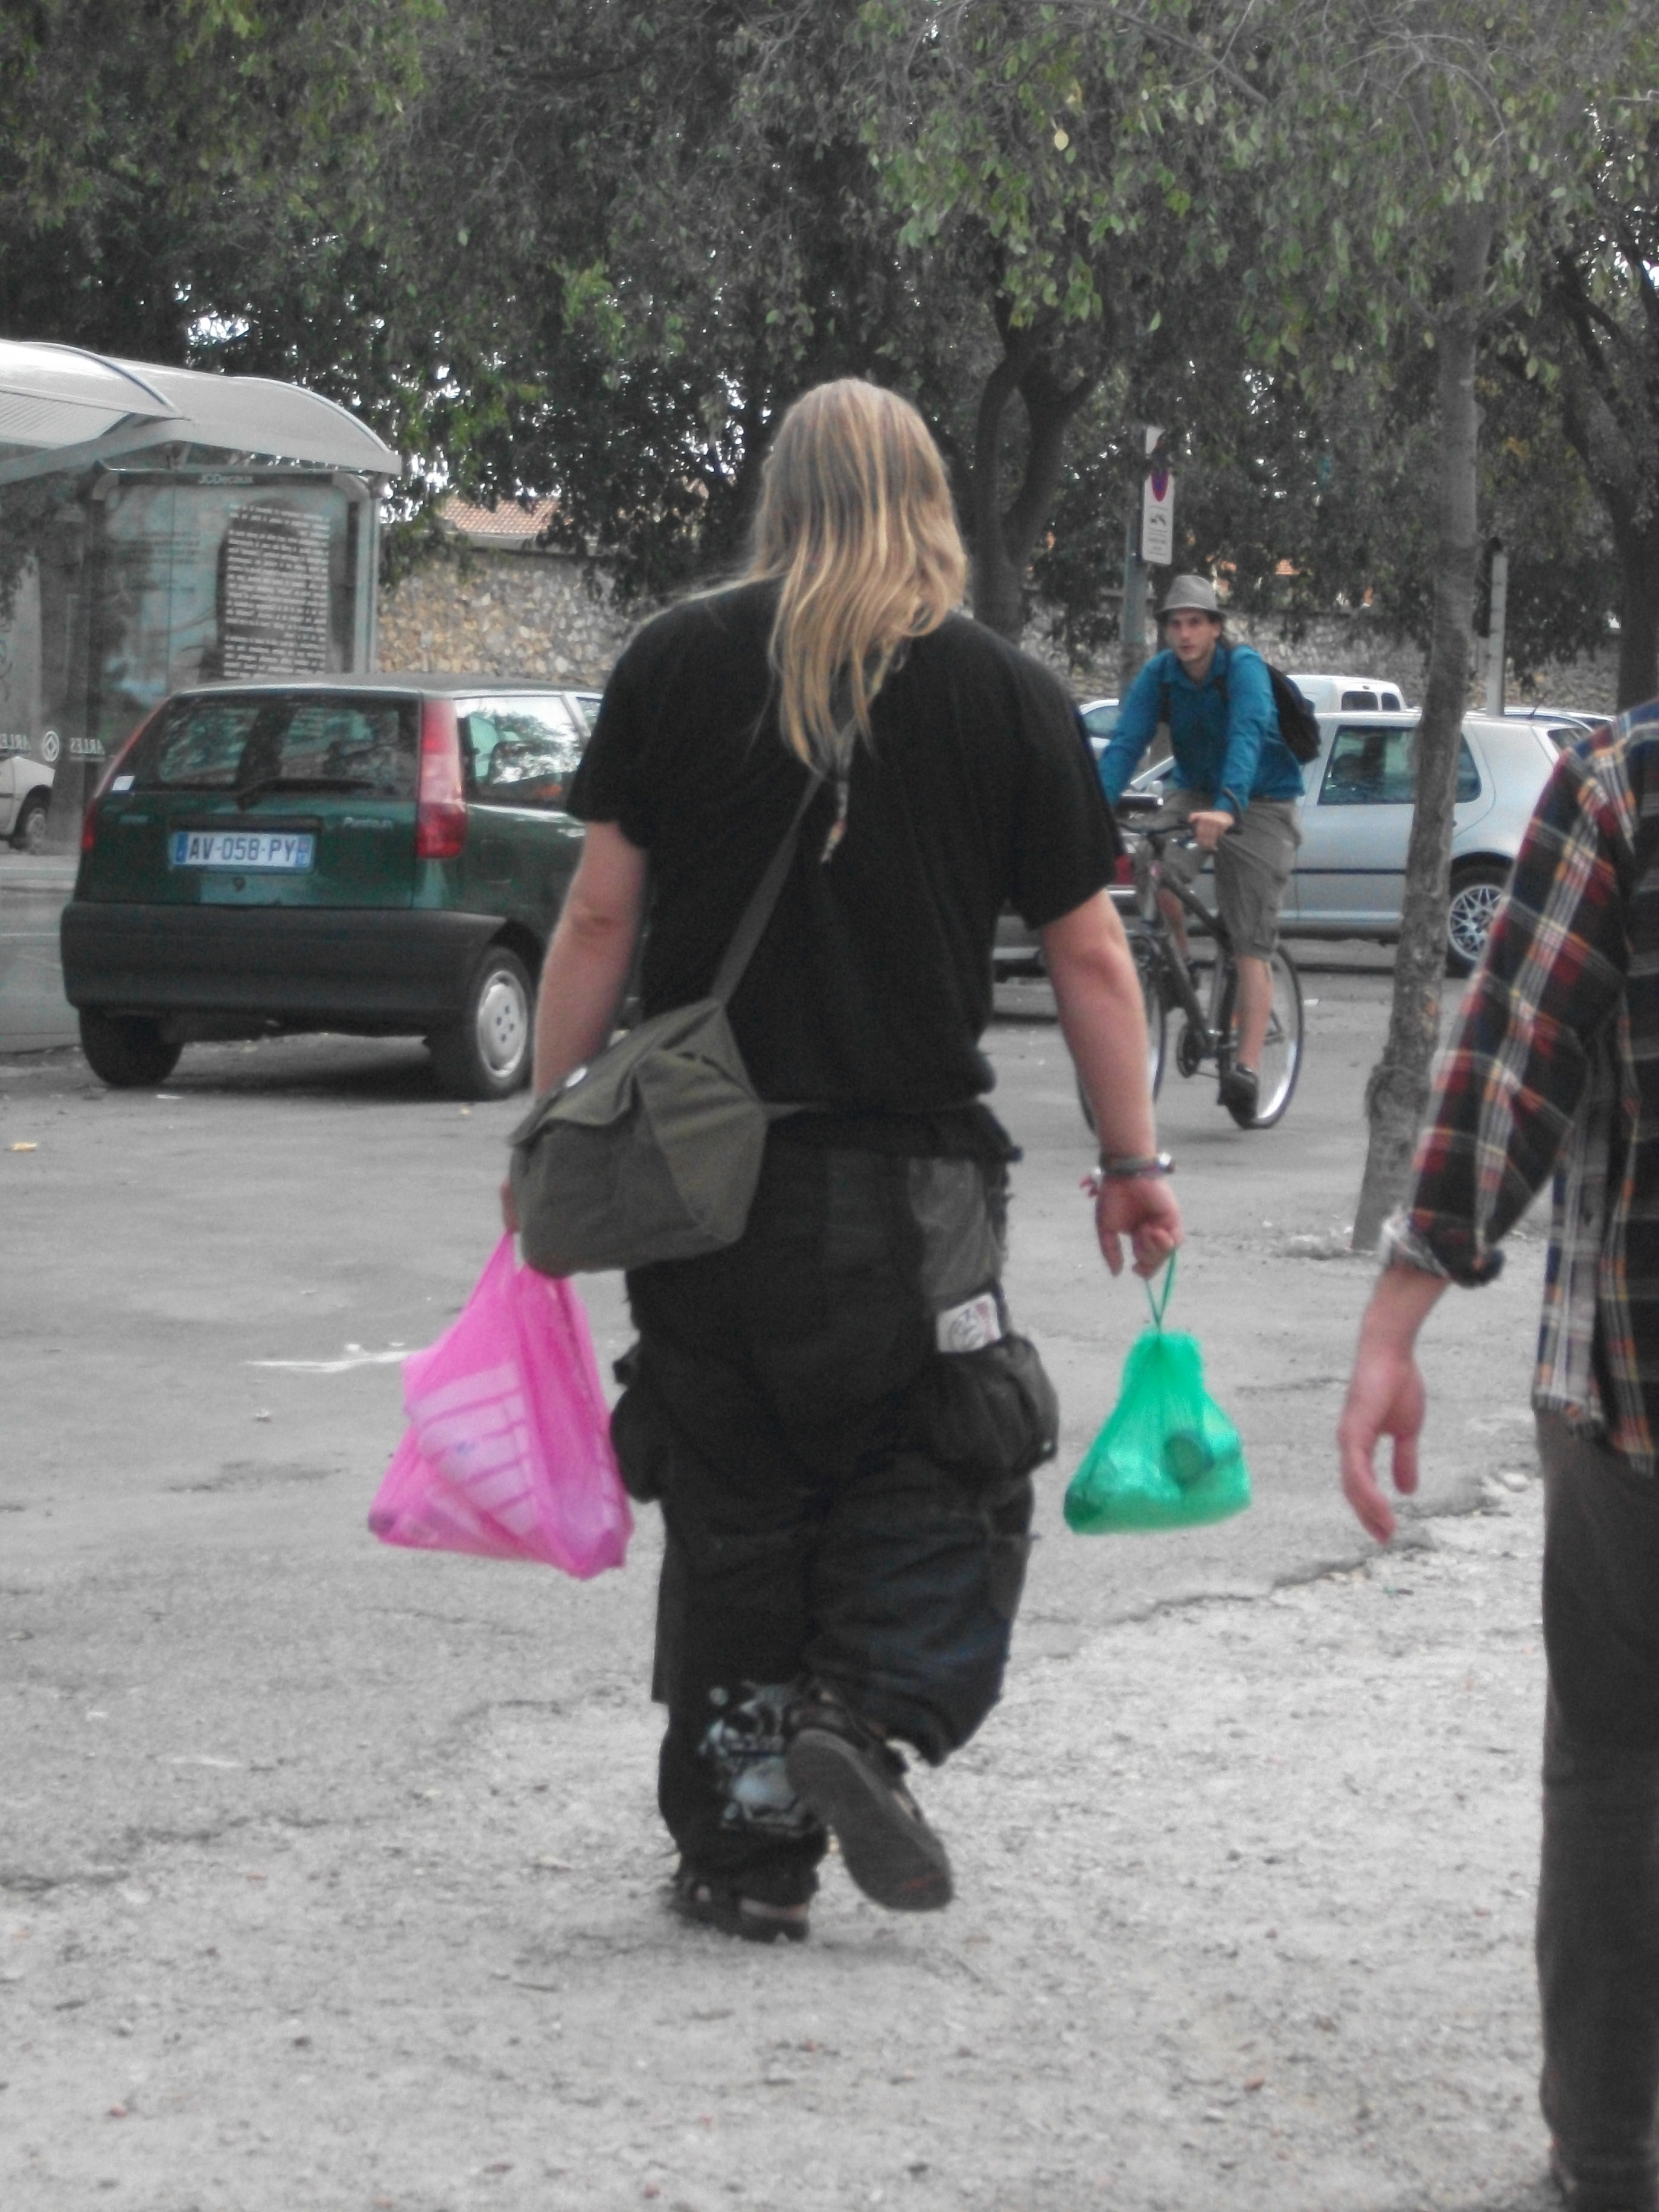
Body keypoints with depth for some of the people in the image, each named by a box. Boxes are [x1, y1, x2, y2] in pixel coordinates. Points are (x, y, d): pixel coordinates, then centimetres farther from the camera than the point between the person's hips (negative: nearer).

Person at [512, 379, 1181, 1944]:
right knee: (935, 1480, 11)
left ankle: (741, 1850, 14)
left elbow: (599, 918, 0)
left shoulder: (677, 663, 2)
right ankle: (865, 1715, -13)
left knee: (732, 1505, 11)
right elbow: (1089, 957, 1)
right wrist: (1134, 1162, 9)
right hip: (905, 1178, -2)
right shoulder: (1006, 696, 0)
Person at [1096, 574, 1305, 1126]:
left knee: (1252, 945, -10)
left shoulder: (1244, 667, -23)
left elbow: (1247, 736, -38)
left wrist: (1227, 808, -55)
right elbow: (1126, 743, -20)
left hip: (1259, 804, -4)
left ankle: (1247, 1068, -14)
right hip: (1195, 792, 4)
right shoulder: (1159, 673, -10)